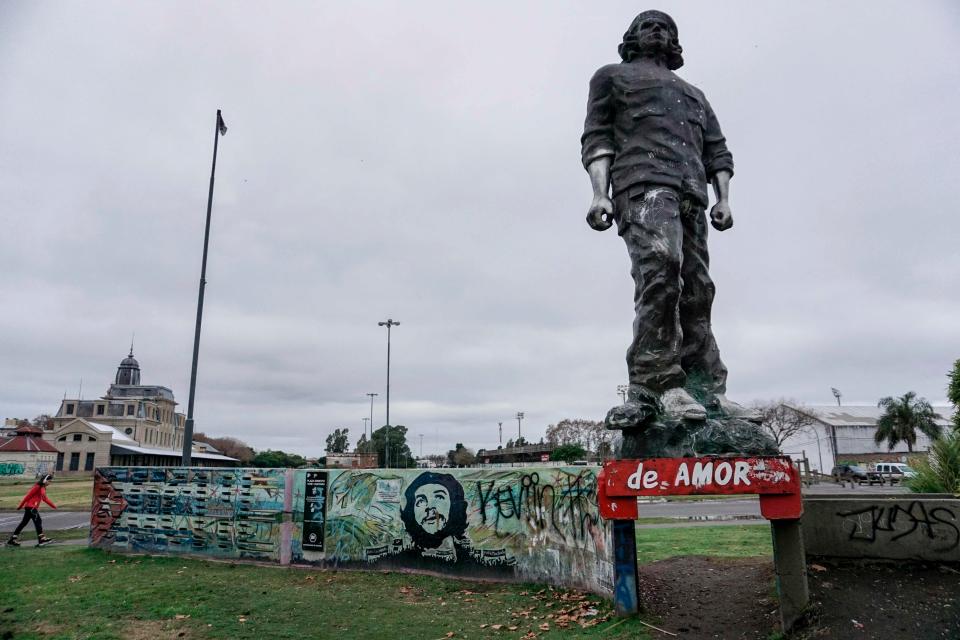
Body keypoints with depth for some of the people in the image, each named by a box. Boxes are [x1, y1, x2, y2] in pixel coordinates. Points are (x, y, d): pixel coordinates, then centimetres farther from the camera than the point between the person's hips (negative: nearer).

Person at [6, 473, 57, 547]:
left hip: (33, 507, 10)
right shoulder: (38, 487, -14)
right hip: (31, 507, -10)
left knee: (24, 523, 12)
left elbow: (45, 498, 23)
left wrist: (53, 506, 21)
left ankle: (13, 539, 18)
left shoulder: (43, 488, 15)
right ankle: (41, 539, -15)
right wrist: (21, 505, -11)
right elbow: (28, 496, -13)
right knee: (38, 521, -12)